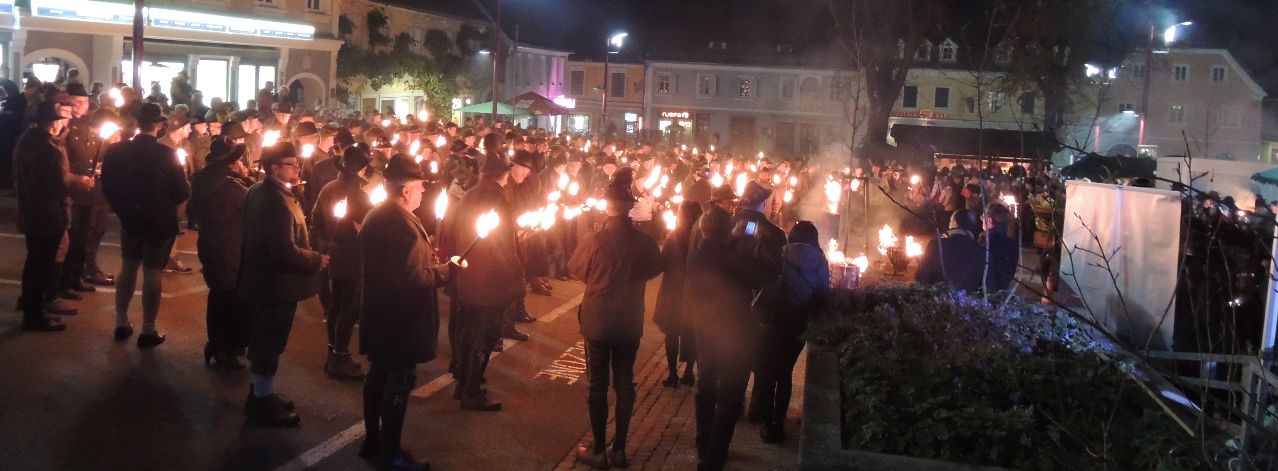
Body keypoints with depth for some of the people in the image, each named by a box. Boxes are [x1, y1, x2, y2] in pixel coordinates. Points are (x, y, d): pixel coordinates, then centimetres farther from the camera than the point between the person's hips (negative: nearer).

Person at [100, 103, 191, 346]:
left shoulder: (116, 151, -8)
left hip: (130, 219, 4)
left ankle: (121, 322, 26)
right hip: (160, 222, -4)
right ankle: (148, 330, 9)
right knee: (152, 272, 4)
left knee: (128, 267, 20)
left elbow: (107, 186, 1)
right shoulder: (167, 155, -20)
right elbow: (182, 193, -15)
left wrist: (122, 208, 16)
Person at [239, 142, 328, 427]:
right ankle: (262, 405, 15)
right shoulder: (278, 201, -26)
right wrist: (316, 261, -15)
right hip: (278, 283, -10)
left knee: (263, 341, 21)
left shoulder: (257, 191, 5)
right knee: (271, 345, 3)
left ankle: (259, 393, 36)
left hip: (261, 277, 10)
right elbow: (286, 251, -29)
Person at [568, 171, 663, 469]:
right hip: (630, 322, 2)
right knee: (624, 383, 14)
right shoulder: (644, 241, -12)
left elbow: (576, 270, -2)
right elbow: (655, 269, 7)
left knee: (598, 384, 8)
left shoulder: (594, 241, -19)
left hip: (597, 321, -2)